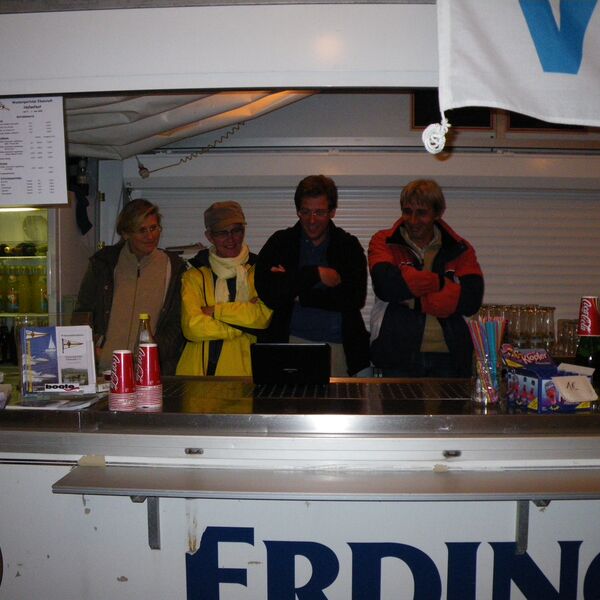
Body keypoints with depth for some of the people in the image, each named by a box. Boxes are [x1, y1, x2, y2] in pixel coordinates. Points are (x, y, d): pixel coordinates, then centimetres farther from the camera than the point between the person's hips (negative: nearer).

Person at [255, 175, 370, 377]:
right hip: (292, 341, 0)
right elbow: (268, 295, -10)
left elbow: (356, 299, -7)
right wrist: (315, 274, -13)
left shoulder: (349, 245, 5)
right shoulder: (280, 242, 4)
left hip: (340, 346, 1)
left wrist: (296, 292, -9)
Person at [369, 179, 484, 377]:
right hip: (399, 356, -1)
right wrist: (441, 281, -10)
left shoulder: (460, 249, 8)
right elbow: (386, 286, -16)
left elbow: (471, 301, -8)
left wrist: (412, 300, -12)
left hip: (449, 357, 2)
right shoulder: (384, 242, 4)